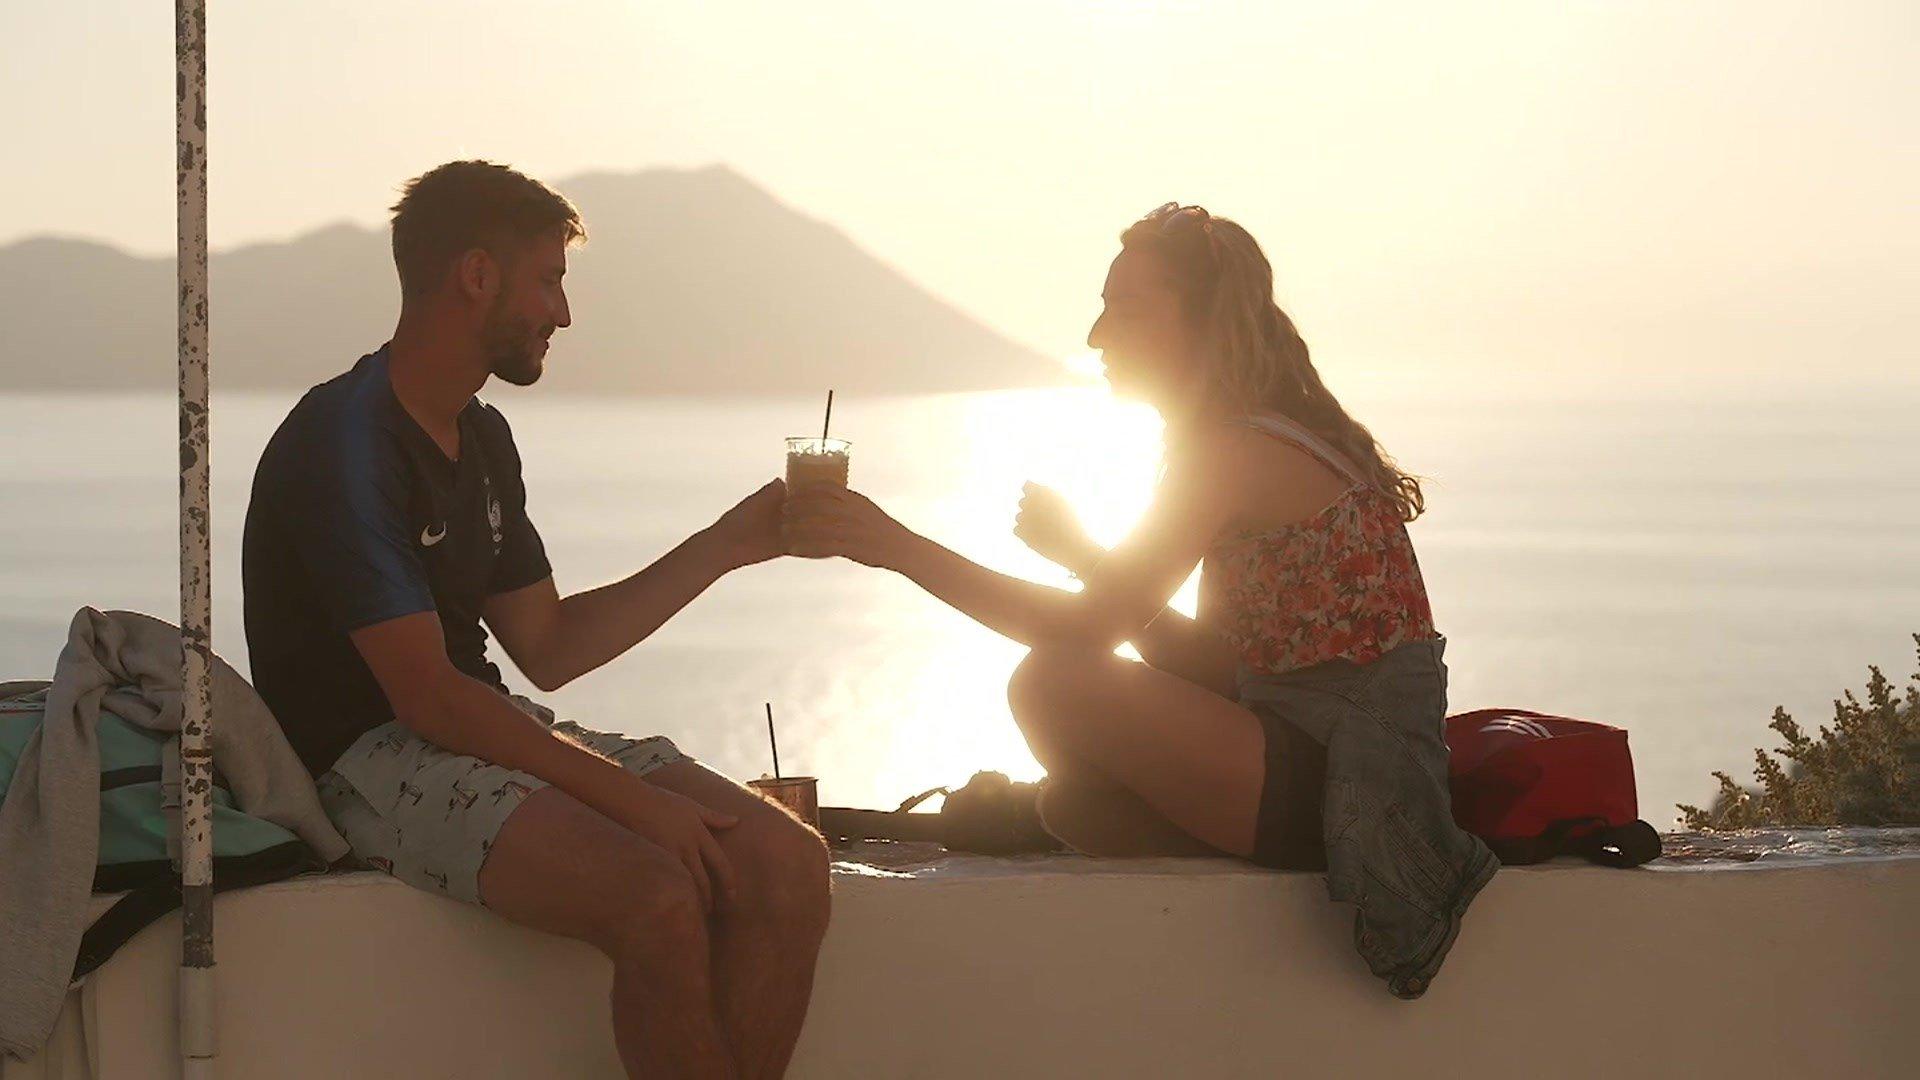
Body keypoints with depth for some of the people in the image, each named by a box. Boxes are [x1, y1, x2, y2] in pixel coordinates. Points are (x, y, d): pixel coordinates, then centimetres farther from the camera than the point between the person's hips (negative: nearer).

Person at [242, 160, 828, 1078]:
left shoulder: (481, 439, 15)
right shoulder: (342, 443, -14)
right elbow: (427, 697, -19)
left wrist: (725, 547, 18)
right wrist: (629, 795, -21)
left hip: (489, 730, 9)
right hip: (370, 761, -9)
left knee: (787, 864, -12)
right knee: (659, 899, -31)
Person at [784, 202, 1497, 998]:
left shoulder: (1239, 451, -14)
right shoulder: (1279, 439, 16)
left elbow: (1094, 627, -20)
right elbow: (1217, 658, 18)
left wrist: (898, 547, -21)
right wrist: (1080, 552, 12)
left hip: (1327, 778, -10)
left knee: (1052, 684, -20)